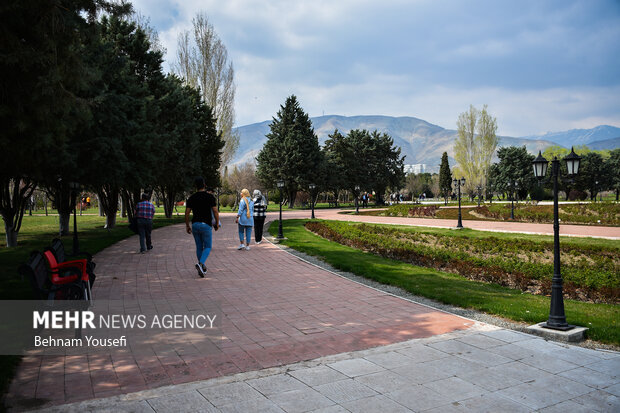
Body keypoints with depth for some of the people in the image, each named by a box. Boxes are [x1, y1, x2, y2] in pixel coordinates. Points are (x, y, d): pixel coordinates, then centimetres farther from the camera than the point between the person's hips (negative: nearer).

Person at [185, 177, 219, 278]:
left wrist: (187, 226, 12)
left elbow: (187, 213, 2)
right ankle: (201, 264, -19)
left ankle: (203, 268, 19)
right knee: (207, 247, 5)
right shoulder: (210, 197, -6)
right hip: (206, 225, -3)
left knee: (199, 247, 14)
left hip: (195, 224, 4)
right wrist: (217, 224, 6)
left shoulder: (191, 198, 3)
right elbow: (215, 212, -7)